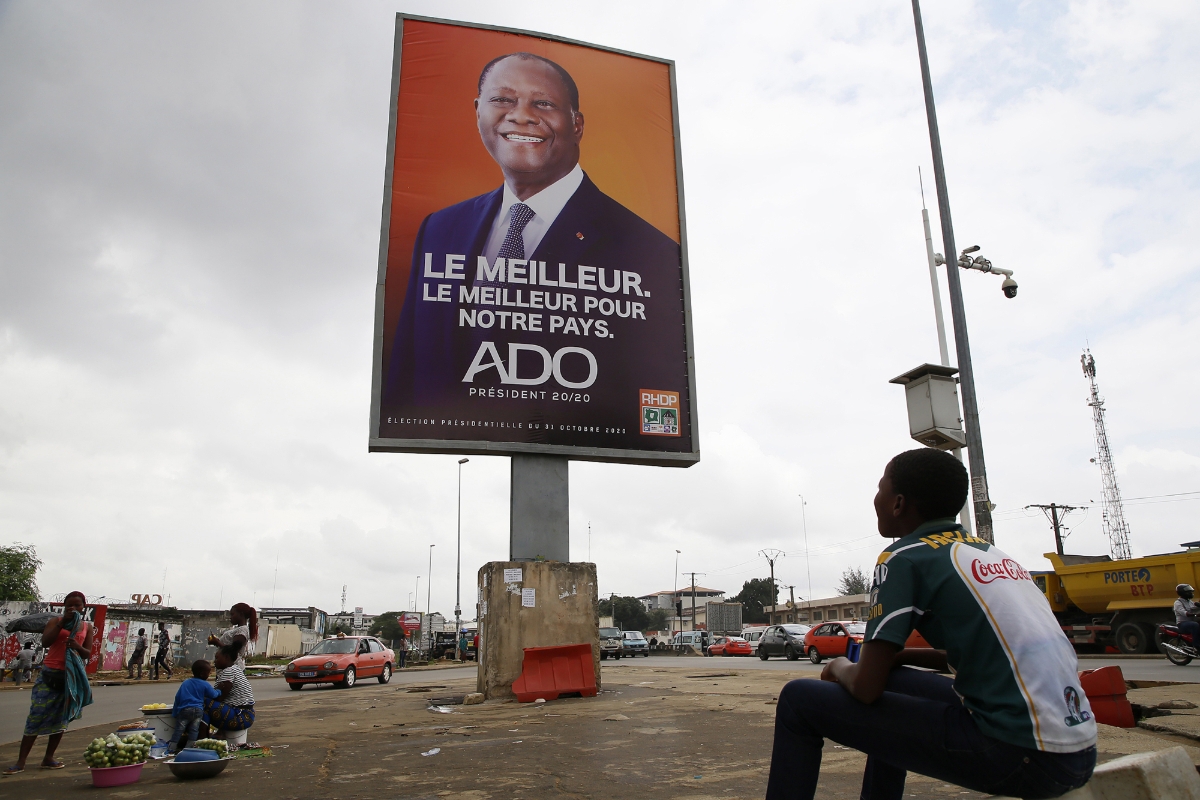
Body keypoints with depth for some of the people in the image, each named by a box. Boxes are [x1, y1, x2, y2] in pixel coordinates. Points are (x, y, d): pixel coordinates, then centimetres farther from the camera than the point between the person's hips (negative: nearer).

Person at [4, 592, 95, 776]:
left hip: (72, 676, 2)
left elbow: (88, 653, 4)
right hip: (50, 673, -2)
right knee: (37, 716, -6)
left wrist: (77, 647, -17)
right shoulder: (56, 621, 2)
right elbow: (45, 642, -14)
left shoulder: (87, 627, 8)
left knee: (61, 718, 5)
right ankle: (21, 761, -2)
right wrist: (63, 622, -19)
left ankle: (49, 758, 13)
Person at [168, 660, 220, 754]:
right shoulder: (205, 685, 2)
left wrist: (175, 712, 21)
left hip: (183, 710, 2)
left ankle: (171, 749, 3)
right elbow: (214, 695, 7)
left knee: (178, 730, 6)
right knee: (194, 731, 2)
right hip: (197, 710, -2)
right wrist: (218, 691, 30)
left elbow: (177, 698, 16)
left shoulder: (185, 683, 14)